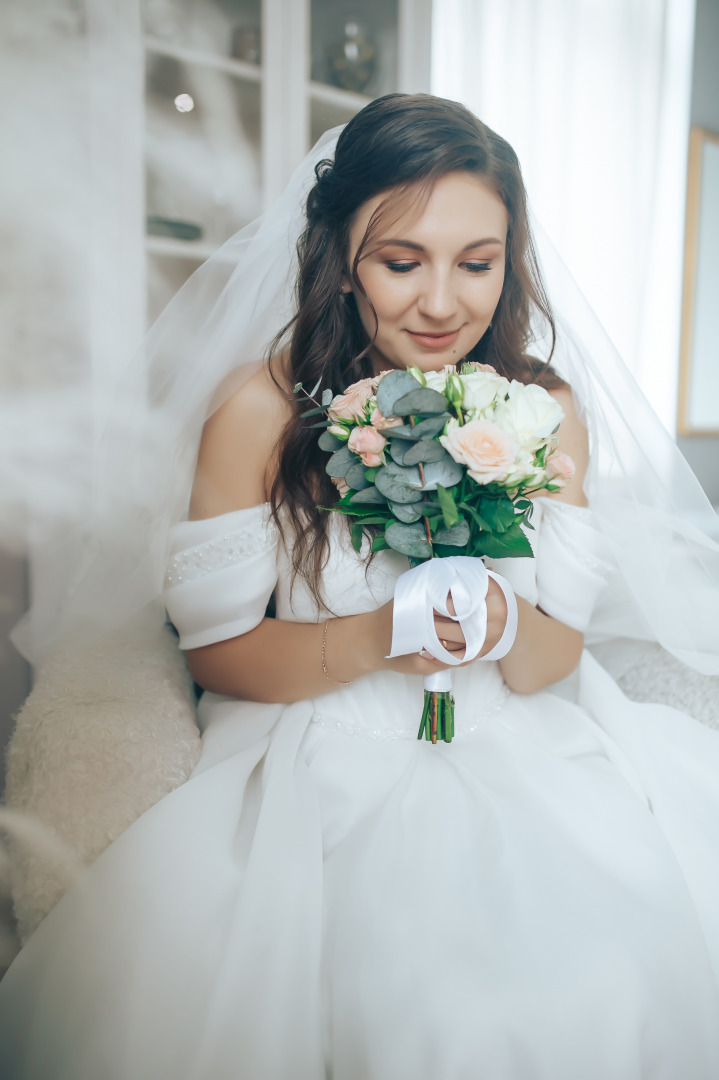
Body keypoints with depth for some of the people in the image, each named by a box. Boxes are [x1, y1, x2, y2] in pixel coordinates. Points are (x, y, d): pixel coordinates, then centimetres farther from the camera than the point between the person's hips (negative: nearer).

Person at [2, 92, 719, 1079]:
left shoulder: (549, 408, 1)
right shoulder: (264, 407, -8)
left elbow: (557, 657, 0)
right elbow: (215, 649, -5)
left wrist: (507, 630, -24)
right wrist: (371, 640, -21)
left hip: (518, 745, 4)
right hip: (328, 752, -3)